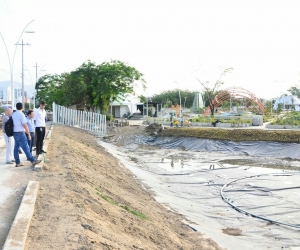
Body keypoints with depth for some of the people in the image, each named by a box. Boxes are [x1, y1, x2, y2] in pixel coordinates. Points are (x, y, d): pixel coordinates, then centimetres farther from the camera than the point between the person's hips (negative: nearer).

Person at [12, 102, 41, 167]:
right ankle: (33, 161, -7)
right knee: (25, 148, -8)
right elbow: (24, 125, -15)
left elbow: (13, 124, 16)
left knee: (16, 148, 10)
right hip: (20, 133, -8)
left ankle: (17, 162, 15)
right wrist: (29, 134, -10)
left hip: (15, 133, 8)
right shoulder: (21, 114, -13)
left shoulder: (13, 114, 10)